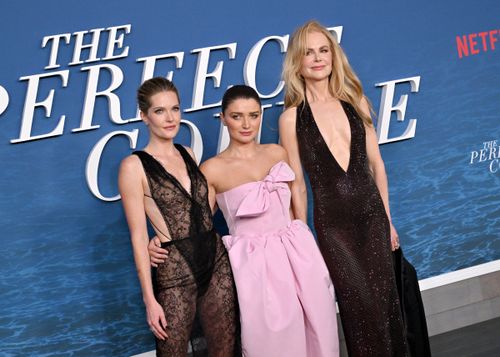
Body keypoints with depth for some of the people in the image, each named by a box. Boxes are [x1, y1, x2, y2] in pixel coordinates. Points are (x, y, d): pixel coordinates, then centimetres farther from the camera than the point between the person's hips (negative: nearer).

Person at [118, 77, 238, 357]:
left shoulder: (188, 155, 11)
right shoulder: (134, 166, -6)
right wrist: (149, 299, -9)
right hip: (175, 270, -5)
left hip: (218, 261, 5)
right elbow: (138, 236, -7)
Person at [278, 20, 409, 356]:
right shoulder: (292, 117, -4)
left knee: (386, 298, 6)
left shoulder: (356, 102, 5)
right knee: (362, 306, 0)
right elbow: (298, 184, -1)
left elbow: (376, 164, 10)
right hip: (332, 219, -3)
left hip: (372, 212, 3)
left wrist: (387, 219, 10)